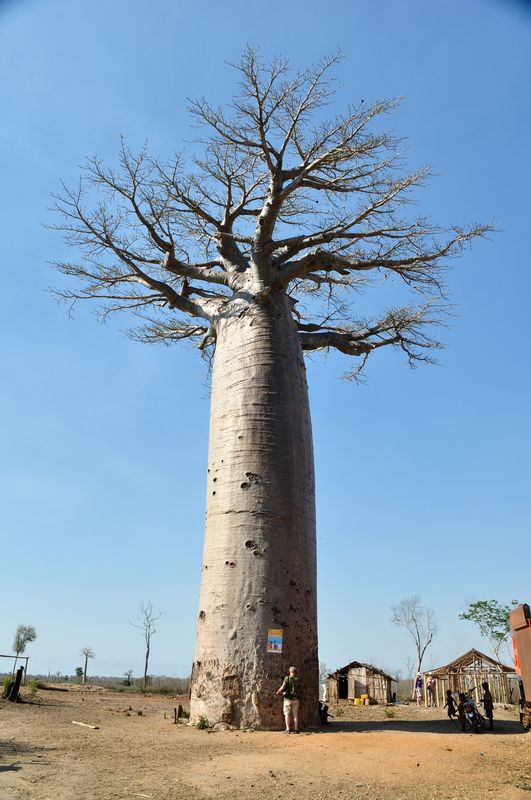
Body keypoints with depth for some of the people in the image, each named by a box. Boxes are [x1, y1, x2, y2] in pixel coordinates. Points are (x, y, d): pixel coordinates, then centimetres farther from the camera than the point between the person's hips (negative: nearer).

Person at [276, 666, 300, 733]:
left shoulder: (287, 678, -7)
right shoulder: (298, 680, 6)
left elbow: (283, 687, -14)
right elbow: (299, 690, 13)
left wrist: (278, 691, 5)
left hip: (288, 698, -3)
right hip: (295, 699, 3)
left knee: (287, 714, 1)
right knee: (295, 714, 8)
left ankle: (288, 729, -3)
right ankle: (296, 729, 5)